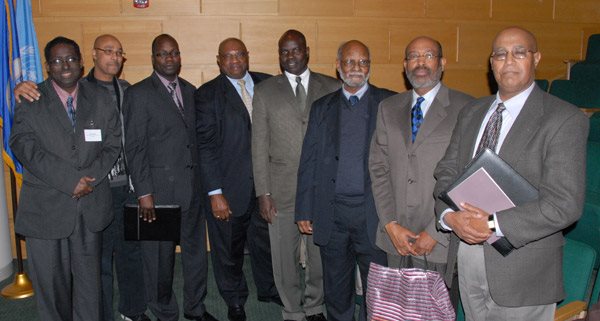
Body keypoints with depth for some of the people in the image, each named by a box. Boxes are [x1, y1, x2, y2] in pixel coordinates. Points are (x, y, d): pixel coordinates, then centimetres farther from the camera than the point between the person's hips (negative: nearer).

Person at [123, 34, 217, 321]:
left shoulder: (191, 91, 11)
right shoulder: (139, 94, -5)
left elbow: (196, 137, 12)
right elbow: (134, 147, -9)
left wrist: (204, 180, 7)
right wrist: (144, 193, -14)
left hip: (193, 186, 5)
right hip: (159, 187, -5)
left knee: (196, 248, 15)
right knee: (160, 256, 7)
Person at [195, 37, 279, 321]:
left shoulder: (267, 84, 4)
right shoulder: (207, 94, -6)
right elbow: (206, 146, -10)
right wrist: (215, 193, -14)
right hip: (230, 189, -2)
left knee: (265, 240, 18)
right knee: (229, 248, 13)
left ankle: (268, 289, 44)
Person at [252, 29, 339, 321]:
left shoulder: (332, 88, 5)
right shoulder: (264, 91, 4)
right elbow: (259, 146, 1)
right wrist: (263, 192, -4)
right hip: (282, 189, 0)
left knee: (321, 255, 11)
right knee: (285, 258, 9)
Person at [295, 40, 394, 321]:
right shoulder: (322, 107, 9)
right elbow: (308, 161, 8)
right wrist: (304, 211, 4)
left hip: (374, 213, -2)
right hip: (332, 214, 3)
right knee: (336, 289, 16)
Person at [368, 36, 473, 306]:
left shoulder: (465, 108, -5)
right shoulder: (389, 108, 10)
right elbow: (378, 167, 6)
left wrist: (436, 232, -11)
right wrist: (390, 224, -4)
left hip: (443, 242, -3)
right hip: (396, 239, 4)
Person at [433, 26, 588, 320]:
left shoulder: (565, 119, -11)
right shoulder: (471, 112, 9)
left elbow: (565, 204, -18)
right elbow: (446, 171, 6)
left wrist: (493, 224, -22)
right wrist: (449, 215, -13)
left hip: (521, 272, -5)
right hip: (467, 259, 5)